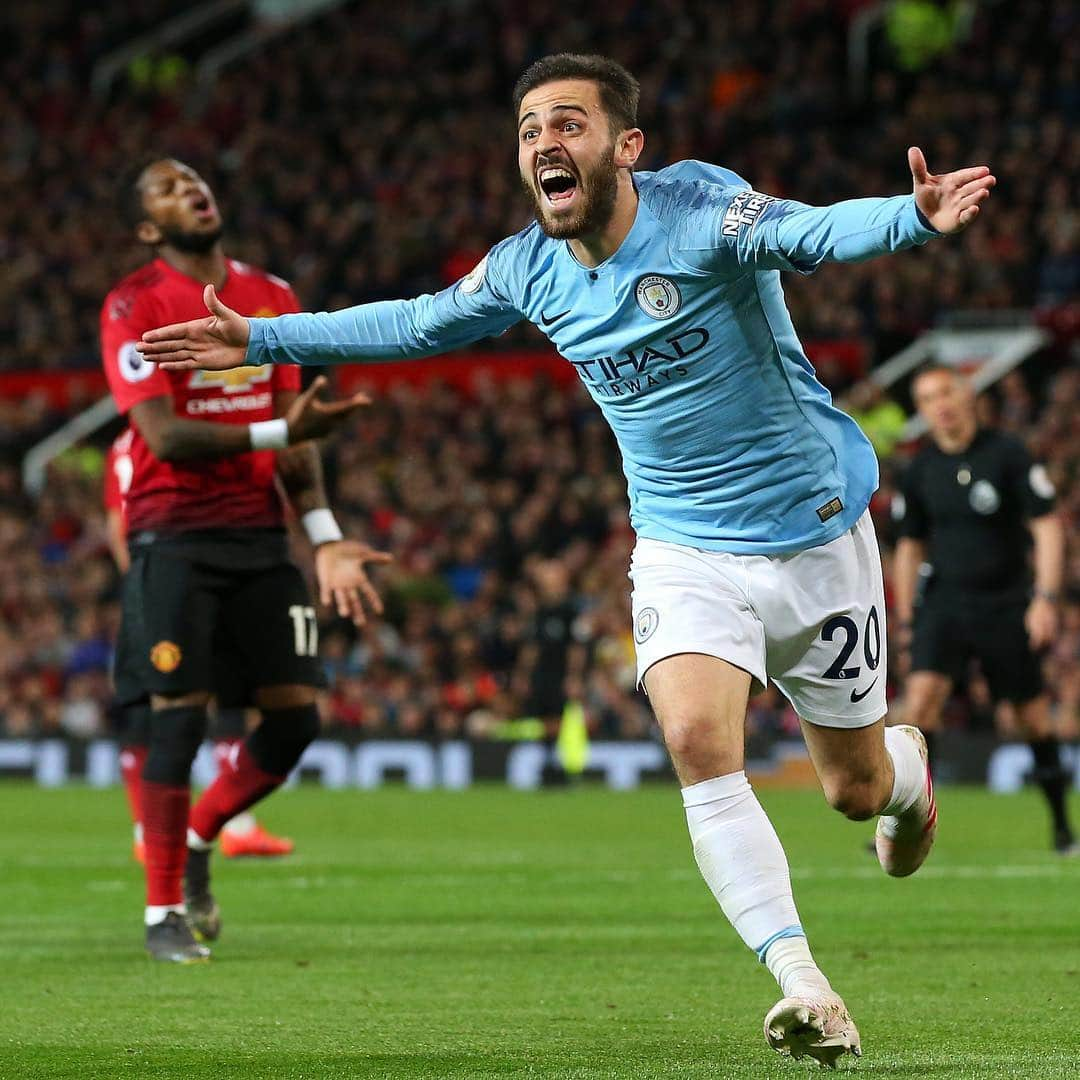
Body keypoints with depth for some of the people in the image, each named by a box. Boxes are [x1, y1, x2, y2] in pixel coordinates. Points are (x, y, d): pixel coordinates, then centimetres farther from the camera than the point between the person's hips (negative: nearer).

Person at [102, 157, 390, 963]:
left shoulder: (272, 297, 13)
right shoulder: (136, 306, -5)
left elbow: (295, 437, 12)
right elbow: (165, 436, -15)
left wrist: (327, 540, 2)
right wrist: (278, 432, -24)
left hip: (260, 535, 5)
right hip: (174, 536, -5)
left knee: (297, 714, 0)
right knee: (180, 714, -7)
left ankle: (200, 838, 25)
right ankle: (164, 909, 4)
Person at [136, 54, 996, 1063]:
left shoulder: (696, 207, -21)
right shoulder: (526, 268, -5)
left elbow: (815, 231, -40)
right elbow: (420, 322, 14)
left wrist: (913, 216, -61)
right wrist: (266, 340, 15)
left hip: (815, 535, -3)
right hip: (683, 552, 3)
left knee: (857, 788, 8)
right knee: (697, 736, -25)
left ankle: (909, 765, 48)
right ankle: (805, 989, -25)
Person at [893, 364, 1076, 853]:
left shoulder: (1007, 453, -7)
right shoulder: (920, 470, 3)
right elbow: (909, 546, 14)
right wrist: (905, 619, 11)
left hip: (1006, 605, -2)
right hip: (944, 601, 2)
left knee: (1032, 714, 4)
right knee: (922, 693, -18)